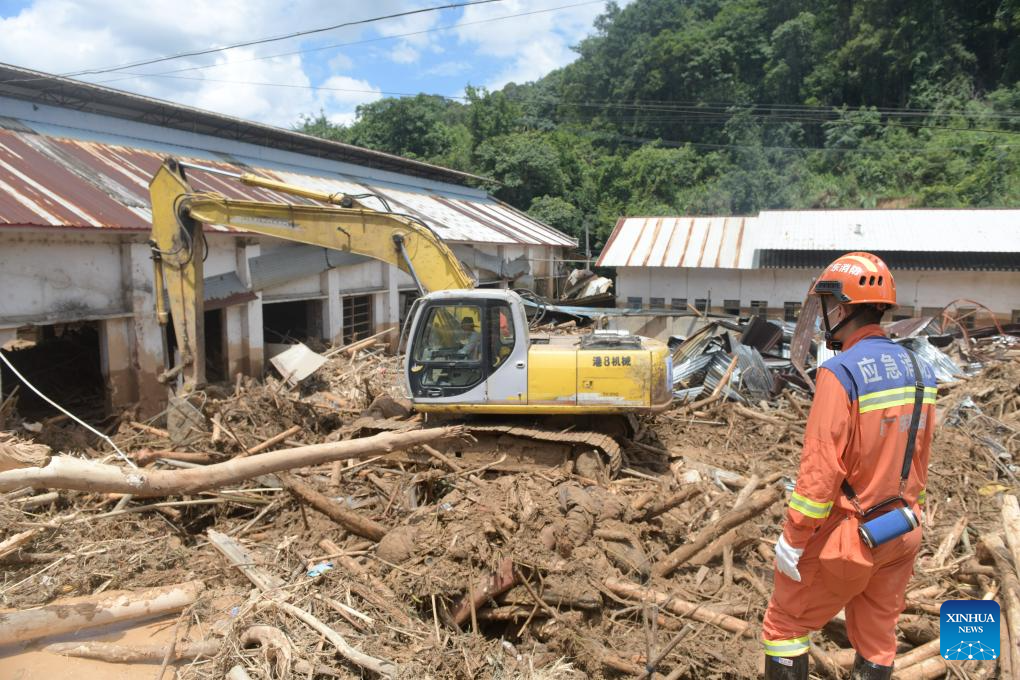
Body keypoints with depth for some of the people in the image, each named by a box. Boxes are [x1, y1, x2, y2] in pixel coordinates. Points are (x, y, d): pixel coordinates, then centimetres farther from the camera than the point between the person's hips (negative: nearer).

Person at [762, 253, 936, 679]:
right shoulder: (917, 370, 1)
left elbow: (821, 467, -23)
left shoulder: (841, 372, -22)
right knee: (877, 637, 19)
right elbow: (920, 459, 10)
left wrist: (793, 537, -15)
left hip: (847, 535, -7)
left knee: (785, 624, 10)